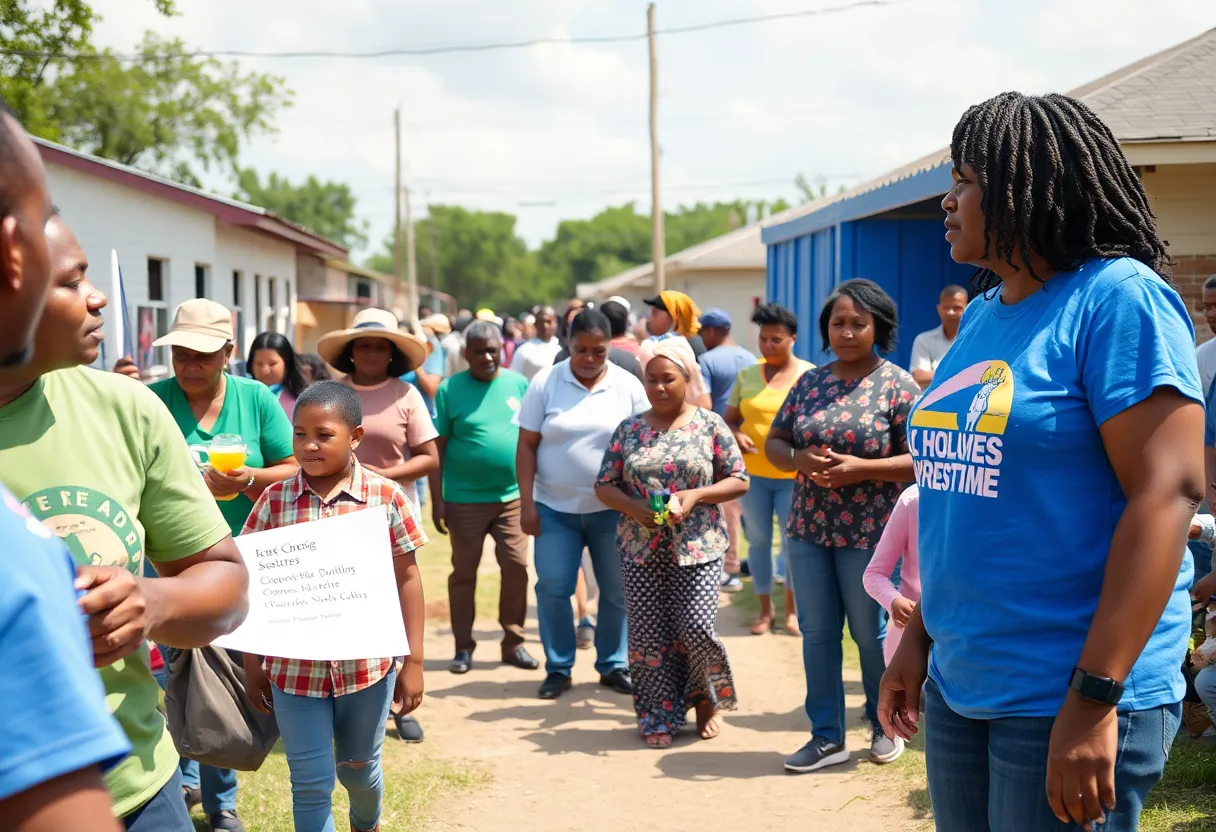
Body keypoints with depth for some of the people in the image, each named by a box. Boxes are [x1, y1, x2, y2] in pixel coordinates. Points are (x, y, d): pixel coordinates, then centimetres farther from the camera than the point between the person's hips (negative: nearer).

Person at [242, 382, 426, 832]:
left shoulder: (387, 497, -7)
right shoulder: (274, 500, -4)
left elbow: (407, 580, -2)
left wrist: (413, 662, -2)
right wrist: (252, 665, 4)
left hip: (367, 662, 0)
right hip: (294, 667, 0)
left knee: (359, 765, 20)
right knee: (310, 781, 6)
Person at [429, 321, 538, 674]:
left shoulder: (518, 383, 3)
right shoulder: (450, 389, -4)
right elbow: (437, 448, -3)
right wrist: (437, 500, -6)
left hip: (513, 496, 2)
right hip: (465, 499, -2)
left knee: (517, 567, 2)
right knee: (464, 573, 7)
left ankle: (513, 642, 16)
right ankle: (463, 647, 18)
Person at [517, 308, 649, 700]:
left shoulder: (629, 386, -2)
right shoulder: (545, 382, -4)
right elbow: (527, 446, -2)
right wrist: (526, 503, -7)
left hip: (612, 508, 1)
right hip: (555, 507, 0)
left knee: (618, 590, 7)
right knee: (552, 589, 0)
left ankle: (613, 665, 23)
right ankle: (558, 668, 15)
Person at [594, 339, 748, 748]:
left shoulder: (709, 424, 1)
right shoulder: (629, 429, 6)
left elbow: (739, 481, 0)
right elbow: (604, 485, 7)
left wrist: (694, 496, -15)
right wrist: (634, 508, -12)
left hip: (697, 547, -2)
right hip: (641, 549, 2)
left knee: (695, 628, -8)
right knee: (649, 635, 3)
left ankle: (706, 700, 20)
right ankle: (659, 716, 18)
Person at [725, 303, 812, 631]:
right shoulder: (746, 375, 6)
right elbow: (729, 419, 10)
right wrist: (736, 436, -12)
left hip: (794, 476, -2)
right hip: (752, 474, 2)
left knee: (793, 541, 3)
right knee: (758, 540, 7)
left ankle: (792, 608, 19)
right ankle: (765, 608, 20)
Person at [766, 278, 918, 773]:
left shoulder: (896, 384, -6)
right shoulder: (809, 383, 8)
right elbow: (773, 442, 10)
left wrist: (860, 469, -22)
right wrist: (799, 461, -12)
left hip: (868, 533, -4)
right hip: (808, 529, 5)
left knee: (871, 634, 7)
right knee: (816, 633, 8)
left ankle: (884, 725, 27)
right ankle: (826, 736, 18)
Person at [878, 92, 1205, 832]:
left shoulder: (1118, 298, -13)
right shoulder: (982, 314, 10)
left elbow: (1169, 492, -20)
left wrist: (1095, 699, -24)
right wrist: (920, 634, 14)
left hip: (1064, 699, -7)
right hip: (960, 687, 8)